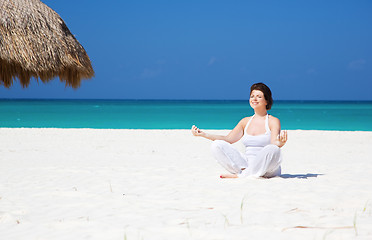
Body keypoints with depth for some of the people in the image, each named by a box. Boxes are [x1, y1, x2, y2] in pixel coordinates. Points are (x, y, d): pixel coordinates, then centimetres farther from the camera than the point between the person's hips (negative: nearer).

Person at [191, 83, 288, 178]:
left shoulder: (273, 121, 1)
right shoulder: (245, 121, 16)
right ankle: (243, 171, -26)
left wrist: (279, 143, -41)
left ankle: (239, 175, -27)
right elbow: (228, 139, 10)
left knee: (272, 149, -38)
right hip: (247, 163, 4)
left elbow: (274, 143, -15)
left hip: (267, 169, -4)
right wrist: (203, 134, 1)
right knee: (217, 145, -10)